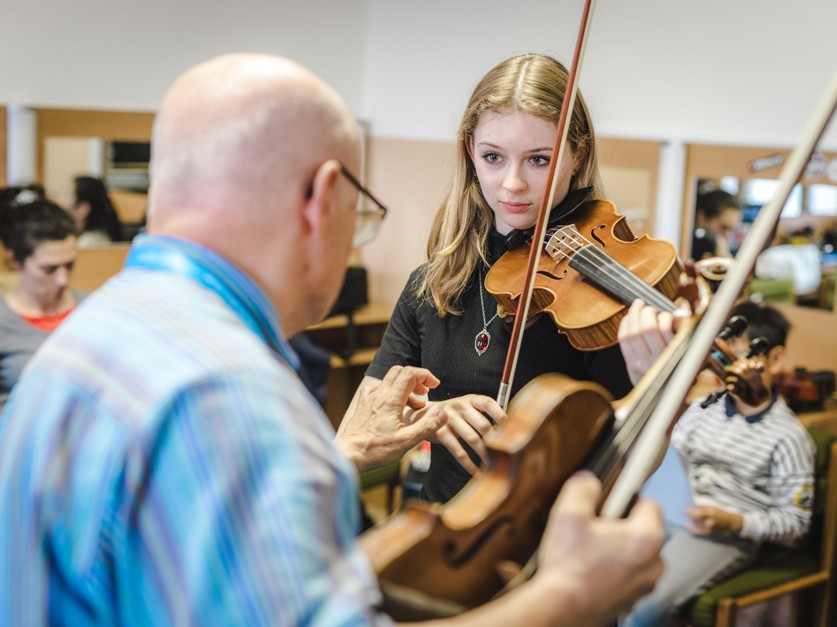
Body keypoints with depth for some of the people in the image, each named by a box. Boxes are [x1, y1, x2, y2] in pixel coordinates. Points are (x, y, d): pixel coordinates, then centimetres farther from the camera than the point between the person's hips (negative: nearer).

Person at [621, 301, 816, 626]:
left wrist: (732, 522, -18)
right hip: (668, 514, 5)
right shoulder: (703, 407, 11)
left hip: (727, 538, -5)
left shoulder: (788, 436, -5)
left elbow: (795, 521, -5)